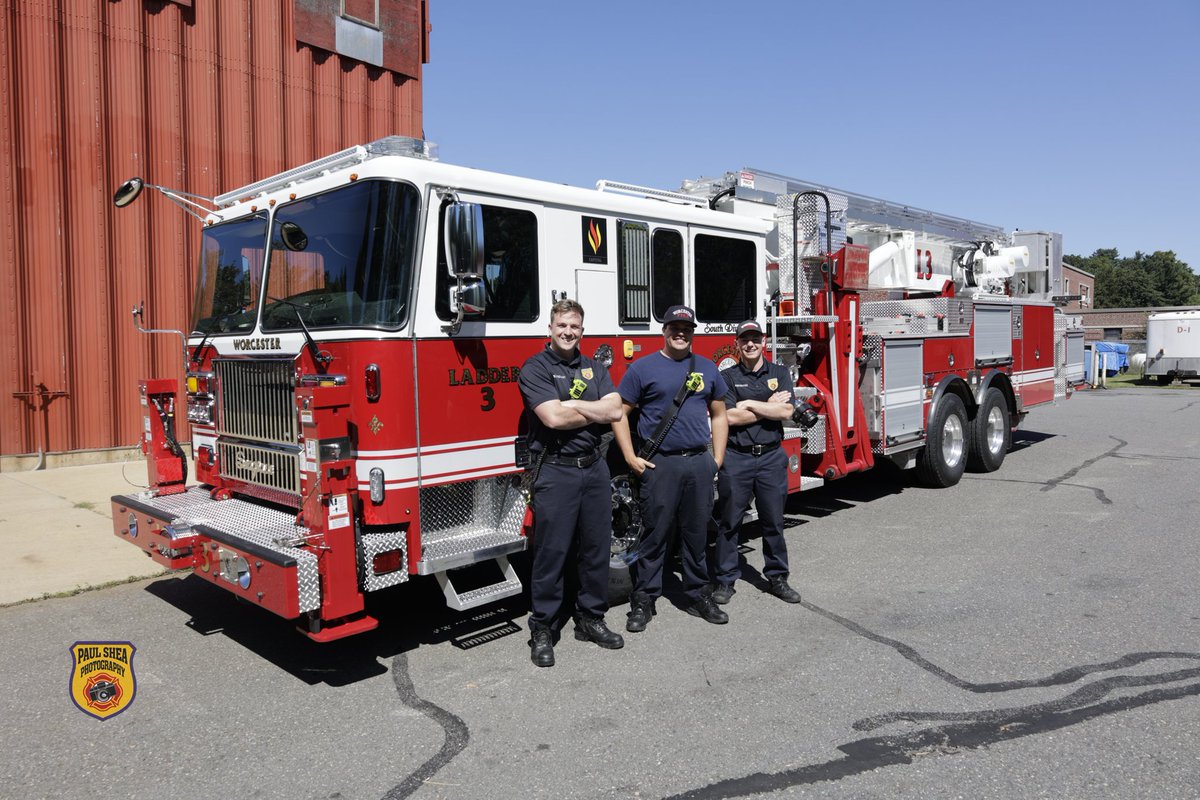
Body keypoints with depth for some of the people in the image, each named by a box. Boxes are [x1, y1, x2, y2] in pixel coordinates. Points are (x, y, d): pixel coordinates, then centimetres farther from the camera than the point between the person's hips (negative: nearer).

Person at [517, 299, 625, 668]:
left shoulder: (595, 368, 13)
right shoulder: (535, 368, -4)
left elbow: (614, 410, -2)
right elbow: (553, 417, -18)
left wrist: (572, 405, -11)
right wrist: (595, 412, -4)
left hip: (594, 467, 6)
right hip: (555, 470, -5)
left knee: (597, 548, 11)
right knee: (551, 552, 0)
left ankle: (591, 619, 26)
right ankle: (542, 629, 12)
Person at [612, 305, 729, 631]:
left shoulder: (708, 368, 12)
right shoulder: (643, 367, 0)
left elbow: (718, 415, 16)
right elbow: (620, 413, 0)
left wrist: (717, 459, 8)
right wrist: (631, 458, -7)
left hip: (699, 463, 4)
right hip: (659, 465, -3)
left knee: (697, 534, 11)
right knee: (654, 534, 1)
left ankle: (699, 595, 25)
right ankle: (643, 601, 12)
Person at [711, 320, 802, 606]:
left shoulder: (780, 373, 6)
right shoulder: (727, 377, 0)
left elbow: (786, 411, -8)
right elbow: (730, 417, -12)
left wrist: (749, 404, -11)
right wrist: (769, 406, -8)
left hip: (771, 456, 2)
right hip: (736, 457, -2)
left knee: (773, 521, 10)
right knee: (729, 522, 4)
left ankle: (777, 577, 23)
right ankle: (725, 580, 14)